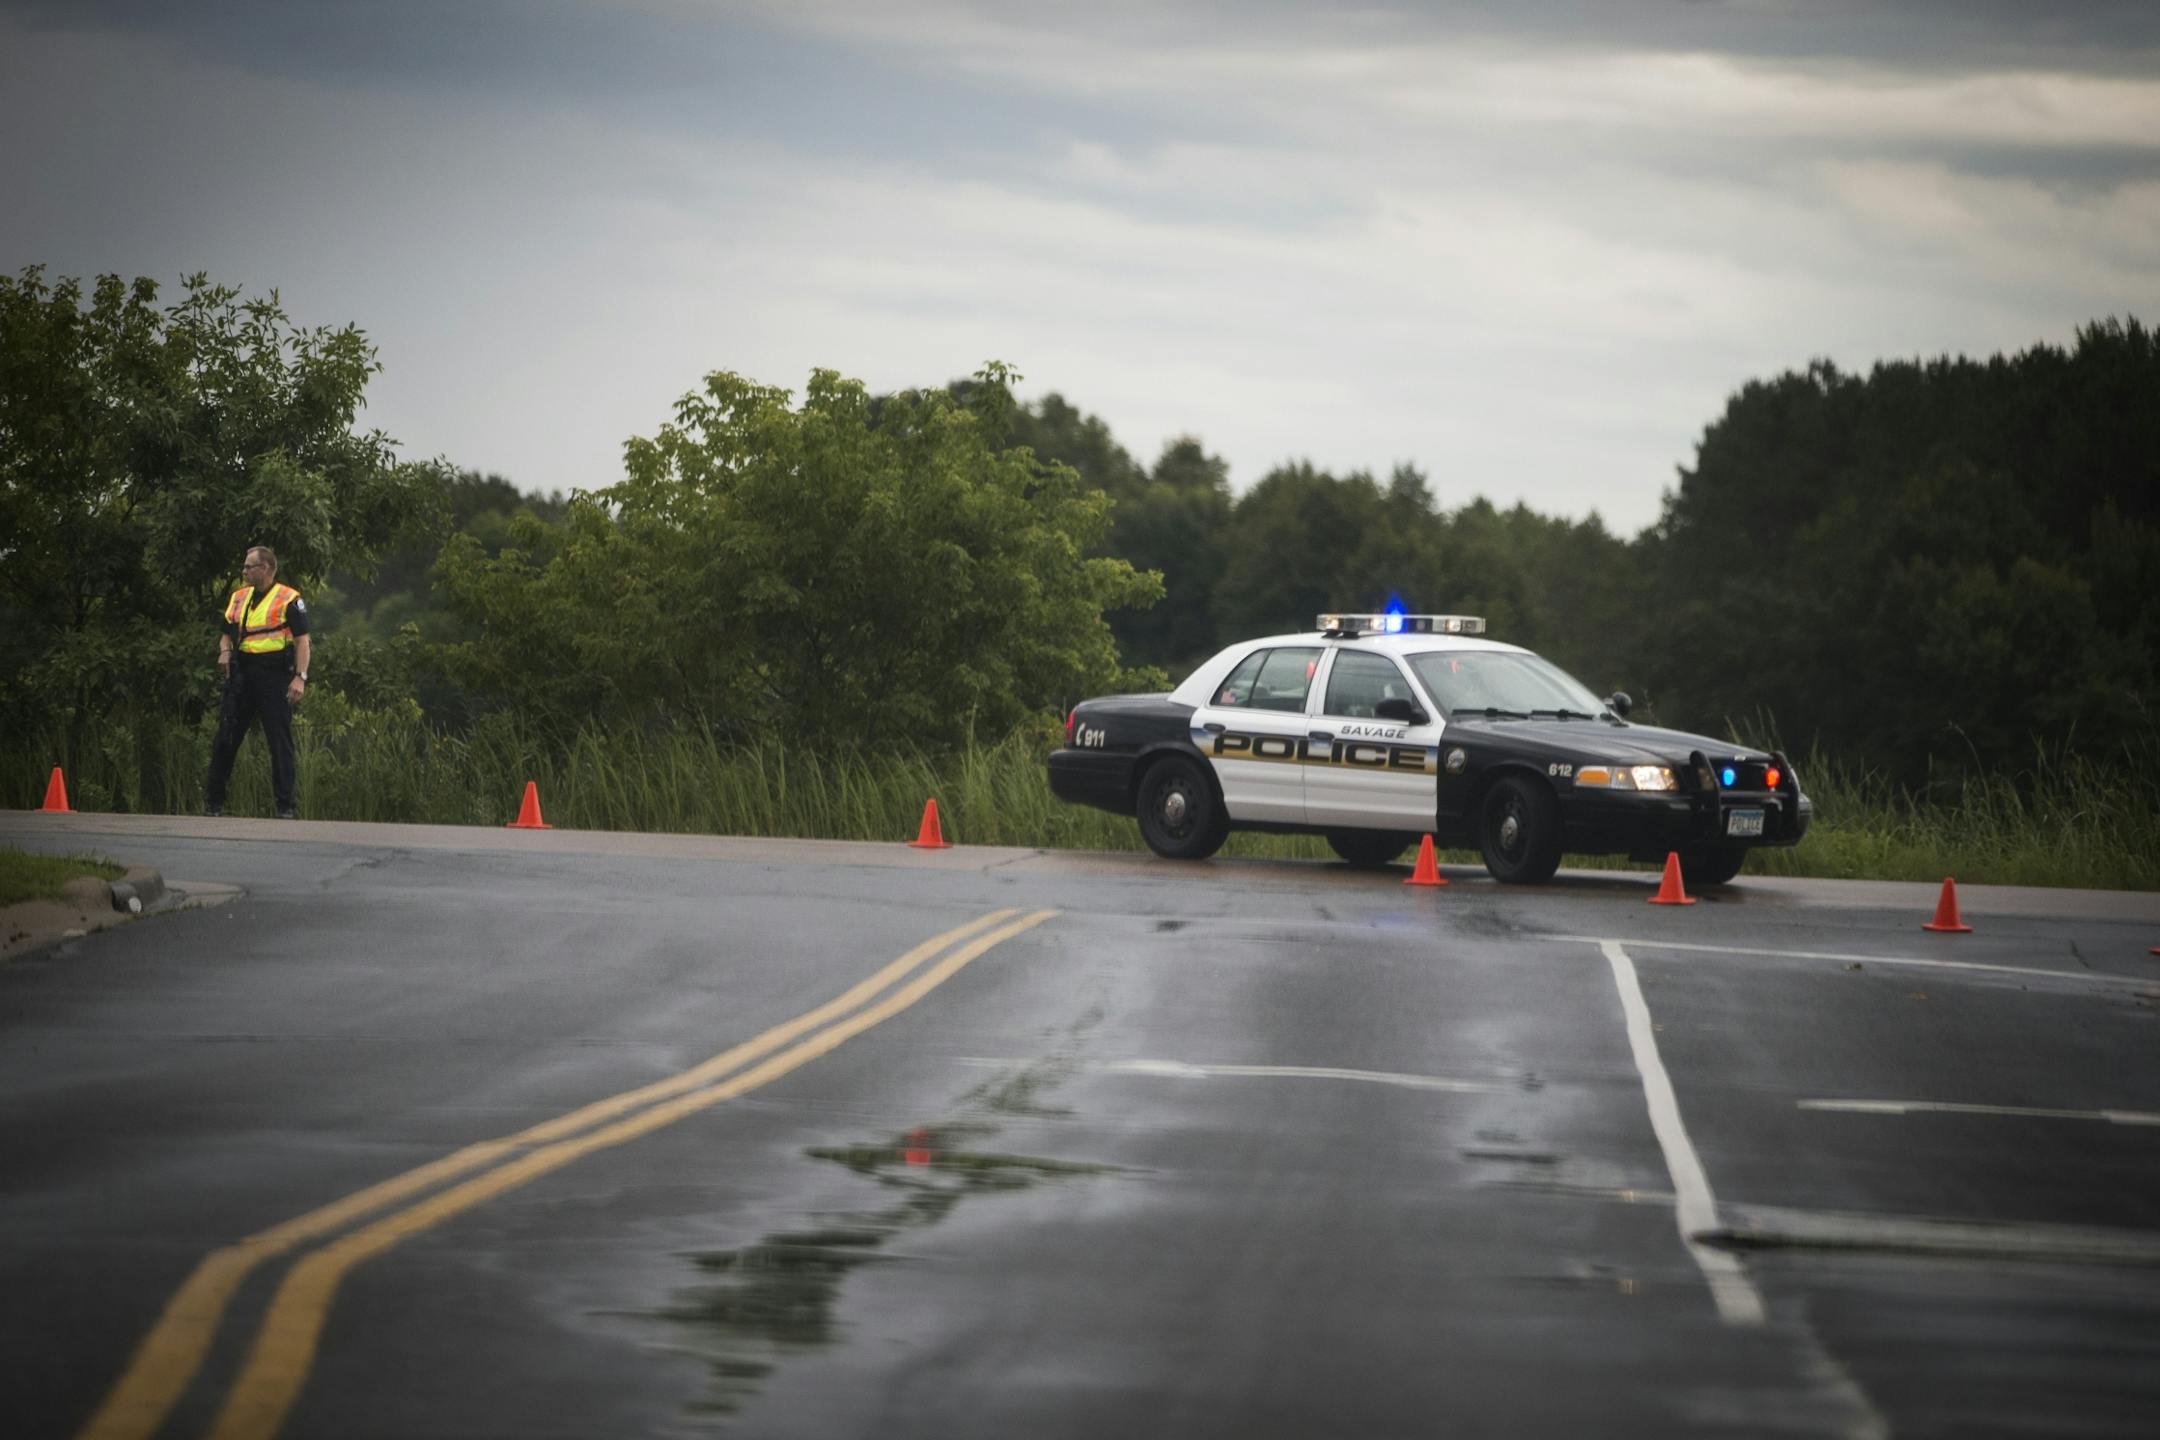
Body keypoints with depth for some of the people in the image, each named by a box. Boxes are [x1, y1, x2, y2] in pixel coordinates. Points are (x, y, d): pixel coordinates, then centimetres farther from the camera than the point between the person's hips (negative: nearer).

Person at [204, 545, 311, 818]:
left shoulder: (289, 600, -2)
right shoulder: (238, 598, 16)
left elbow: (302, 640, -6)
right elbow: (227, 634, 24)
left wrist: (300, 677, -17)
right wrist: (225, 650, 1)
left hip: (274, 677, -5)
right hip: (241, 677, 5)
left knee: (280, 742, -3)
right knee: (225, 739, 4)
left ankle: (287, 806, 1)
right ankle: (213, 803, 11)